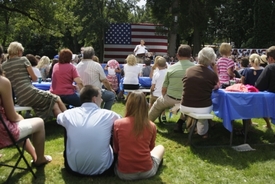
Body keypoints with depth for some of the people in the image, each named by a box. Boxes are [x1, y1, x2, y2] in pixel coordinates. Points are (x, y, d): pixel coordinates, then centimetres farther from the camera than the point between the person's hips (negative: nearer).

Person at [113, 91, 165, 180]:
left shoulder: (118, 124, -7)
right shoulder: (151, 126, -6)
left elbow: (116, 150, 6)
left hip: (123, 173, 1)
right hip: (147, 172, -1)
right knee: (160, 147, 26)